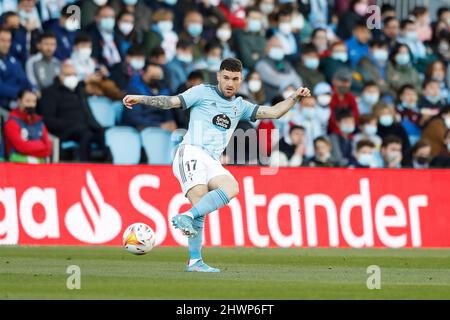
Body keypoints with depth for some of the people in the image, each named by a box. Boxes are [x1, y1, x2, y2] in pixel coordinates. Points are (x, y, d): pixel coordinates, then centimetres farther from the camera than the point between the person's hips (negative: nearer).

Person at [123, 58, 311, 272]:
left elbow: (273, 112, 22)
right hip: (191, 153, -5)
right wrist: (140, 99, -3)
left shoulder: (240, 106, 24)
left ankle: (187, 216, -31)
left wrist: (295, 98, 10)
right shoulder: (203, 93, 10)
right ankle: (194, 261, -25)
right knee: (200, 200, -26)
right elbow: (171, 102, 6)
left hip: (212, 162, 5)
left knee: (231, 188, -27)